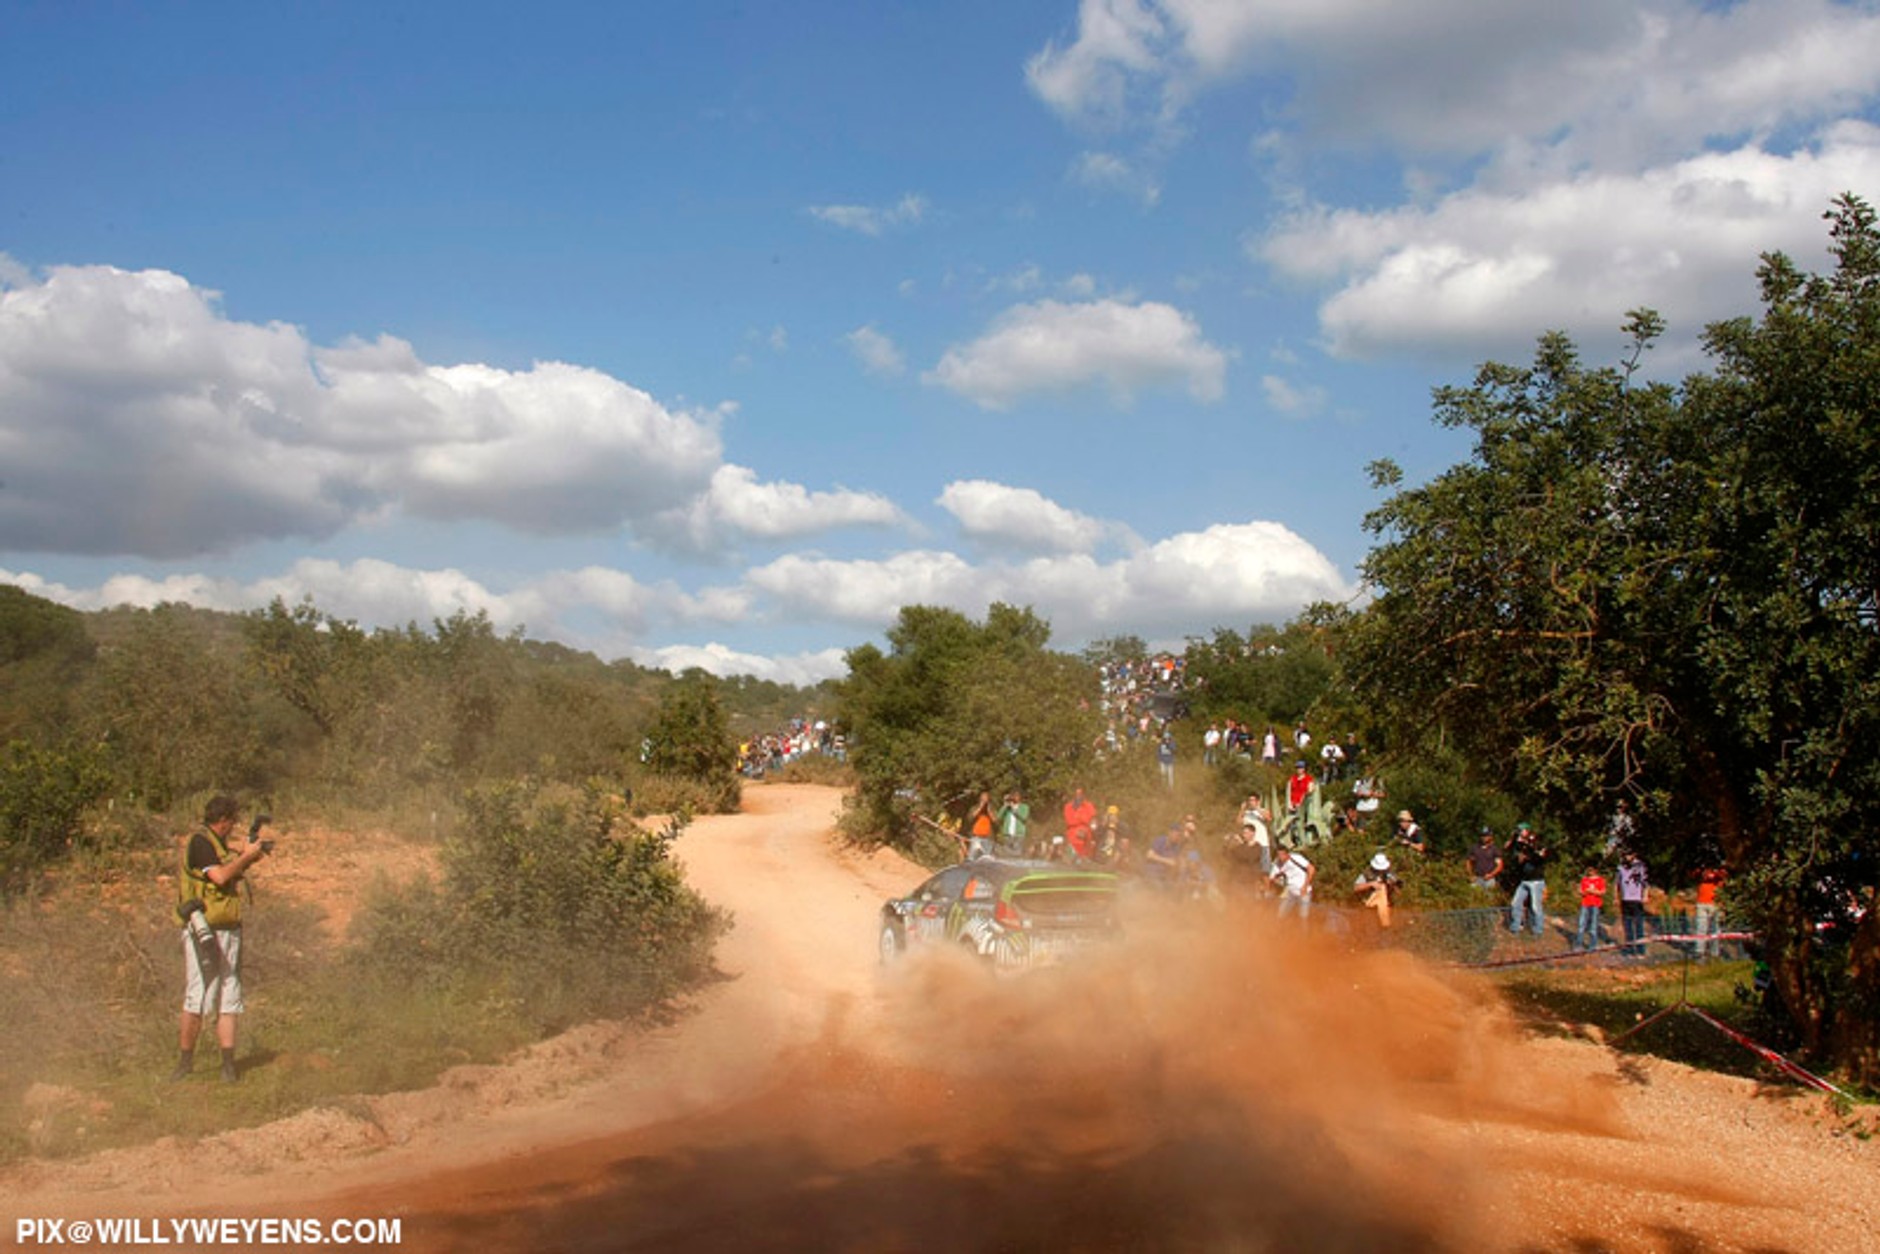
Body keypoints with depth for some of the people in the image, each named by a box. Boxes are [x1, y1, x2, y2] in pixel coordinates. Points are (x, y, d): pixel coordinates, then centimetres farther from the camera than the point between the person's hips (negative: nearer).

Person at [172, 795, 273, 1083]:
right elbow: (219, 876, -21)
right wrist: (246, 856, -10)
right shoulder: (200, 841, -11)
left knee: (229, 1000, 5)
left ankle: (229, 1063, 6)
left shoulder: (218, 843, 18)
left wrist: (248, 859, 12)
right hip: (204, 932, -9)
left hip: (228, 931, 9)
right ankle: (185, 1061, 4)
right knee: (197, 999, -5)